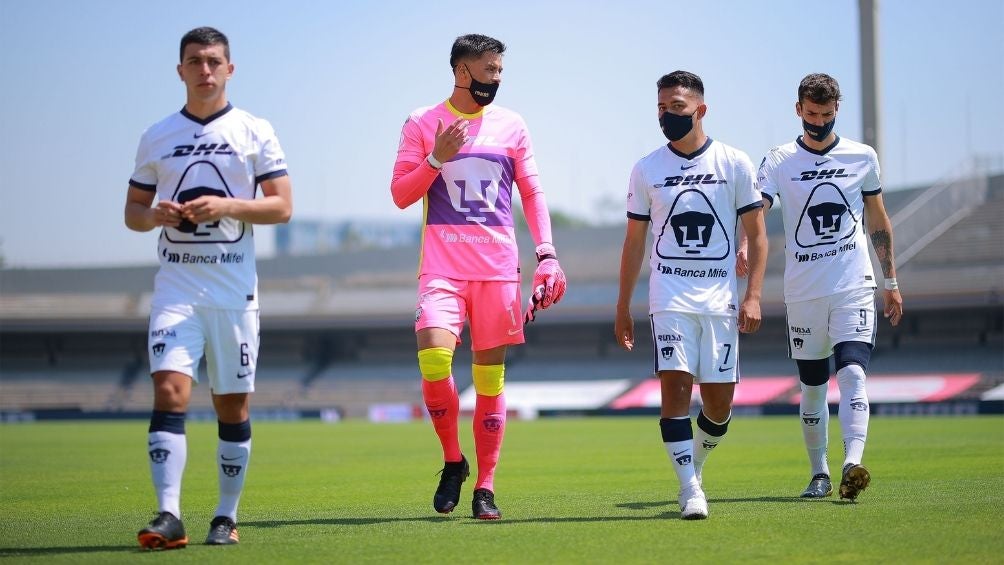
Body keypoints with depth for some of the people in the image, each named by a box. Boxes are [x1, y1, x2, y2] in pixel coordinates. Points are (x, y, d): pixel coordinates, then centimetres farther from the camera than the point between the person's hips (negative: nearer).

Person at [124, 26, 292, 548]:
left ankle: (227, 516, 16)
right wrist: (155, 215, -8)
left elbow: (282, 206, 0)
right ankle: (168, 516, -22)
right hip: (176, 286, 1)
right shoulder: (157, 137, 10)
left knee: (232, 406, 4)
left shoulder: (254, 132, 4)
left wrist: (227, 206, -15)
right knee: (169, 390, -16)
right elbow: (132, 212, 15)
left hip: (234, 289, -1)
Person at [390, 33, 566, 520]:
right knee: (434, 358, -21)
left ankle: (485, 486, 10)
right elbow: (400, 194, 3)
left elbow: (532, 192, 13)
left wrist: (546, 252, 1)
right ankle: (452, 461, 1)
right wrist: (437, 159, -13)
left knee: (490, 378, 2)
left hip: (499, 267, 2)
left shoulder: (511, 126, 10)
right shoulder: (422, 124, 5)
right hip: (442, 265, -2)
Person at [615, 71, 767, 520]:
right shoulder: (647, 170, 6)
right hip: (670, 297, 0)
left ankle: (695, 461, 31)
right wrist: (623, 308, 11)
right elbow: (634, 243, 12)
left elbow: (757, 235, 5)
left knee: (719, 403, 2)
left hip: (721, 298, 0)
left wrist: (753, 296, -5)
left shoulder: (734, 163, 3)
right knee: (675, 386, -15)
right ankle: (689, 490, -11)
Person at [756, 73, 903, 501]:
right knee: (811, 386, 7)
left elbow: (878, 222, 15)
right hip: (803, 291, 1)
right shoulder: (779, 162, 2)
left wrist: (891, 281, 14)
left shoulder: (862, 157, 7)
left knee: (852, 373, -17)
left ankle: (852, 464, -28)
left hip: (854, 288, 0)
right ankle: (819, 473, 19)